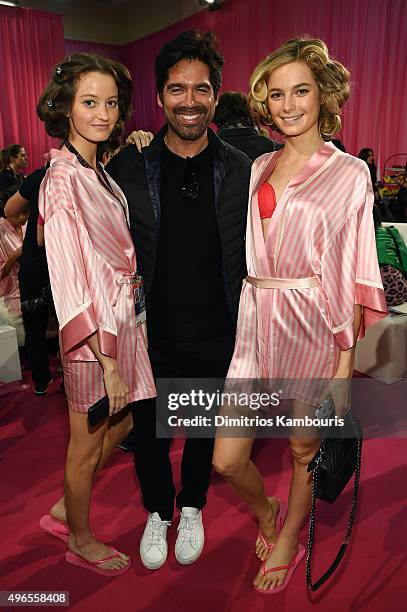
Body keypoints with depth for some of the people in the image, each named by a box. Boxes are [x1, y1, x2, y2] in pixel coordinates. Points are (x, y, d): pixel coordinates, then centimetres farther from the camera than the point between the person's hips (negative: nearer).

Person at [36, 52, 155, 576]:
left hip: (123, 319, 9)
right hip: (93, 334, -9)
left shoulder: (97, 171, 8)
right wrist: (108, 364, -21)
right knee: (87, 444, 13)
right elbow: (73, 283, -22)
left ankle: (63, 512, 45)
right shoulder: (63, 180, -19)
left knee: (119, 426, 23)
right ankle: (80, 540, 40)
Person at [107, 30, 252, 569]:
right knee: (148, 431, 17)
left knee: (204, 430, 20)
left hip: (216, 336, 1)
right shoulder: (128, 166, -6)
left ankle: (192, 507, 48)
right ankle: (157, 511, 46)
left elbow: (251, 255, 2)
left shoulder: (240, 170, -5)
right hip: (151, 335, 0)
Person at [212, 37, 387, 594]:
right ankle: (266, 512, 41)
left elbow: (353, 275, -7)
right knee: (227, 459, 6)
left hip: (313, 326, -4)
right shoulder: (260, 168, 12)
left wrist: (346, 360, -10)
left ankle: (287, 541, 44)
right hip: (257, 321, 4)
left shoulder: (349, 173, -2)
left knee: (305, 448, 14)